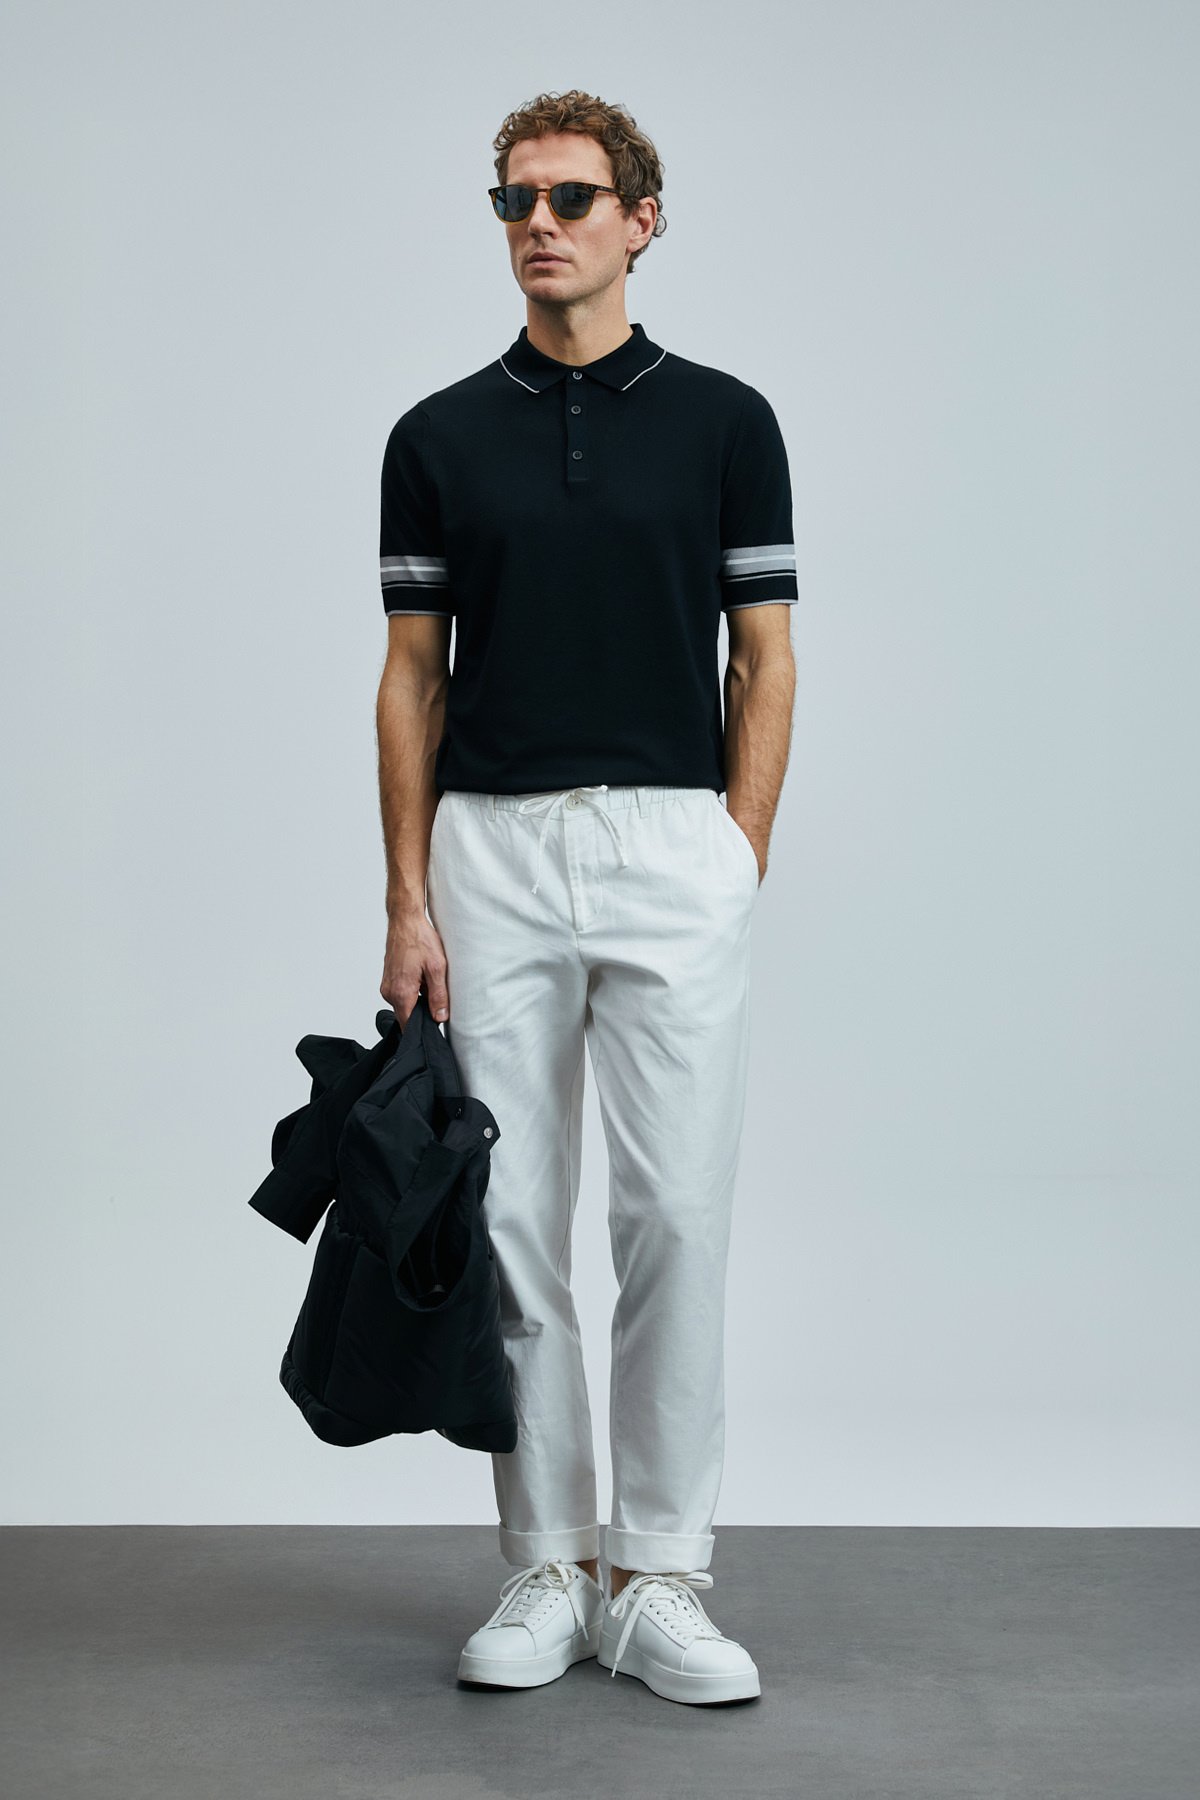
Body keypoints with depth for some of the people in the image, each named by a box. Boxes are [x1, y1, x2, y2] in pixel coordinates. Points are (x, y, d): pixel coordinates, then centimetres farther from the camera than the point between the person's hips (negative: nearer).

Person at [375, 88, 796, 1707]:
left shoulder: (725, 421, 4)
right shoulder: (439, 437, 8)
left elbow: (765, 661, 3)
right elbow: (414, 676, 7)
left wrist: (737, 869, -4)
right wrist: (409, 897, -1)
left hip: (673, 849, -1)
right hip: (491, 855, 2)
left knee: (678, 1219, -2)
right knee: (513, 1222, 4)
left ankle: (661, 1575, 9)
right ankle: (546, 1566, 16)